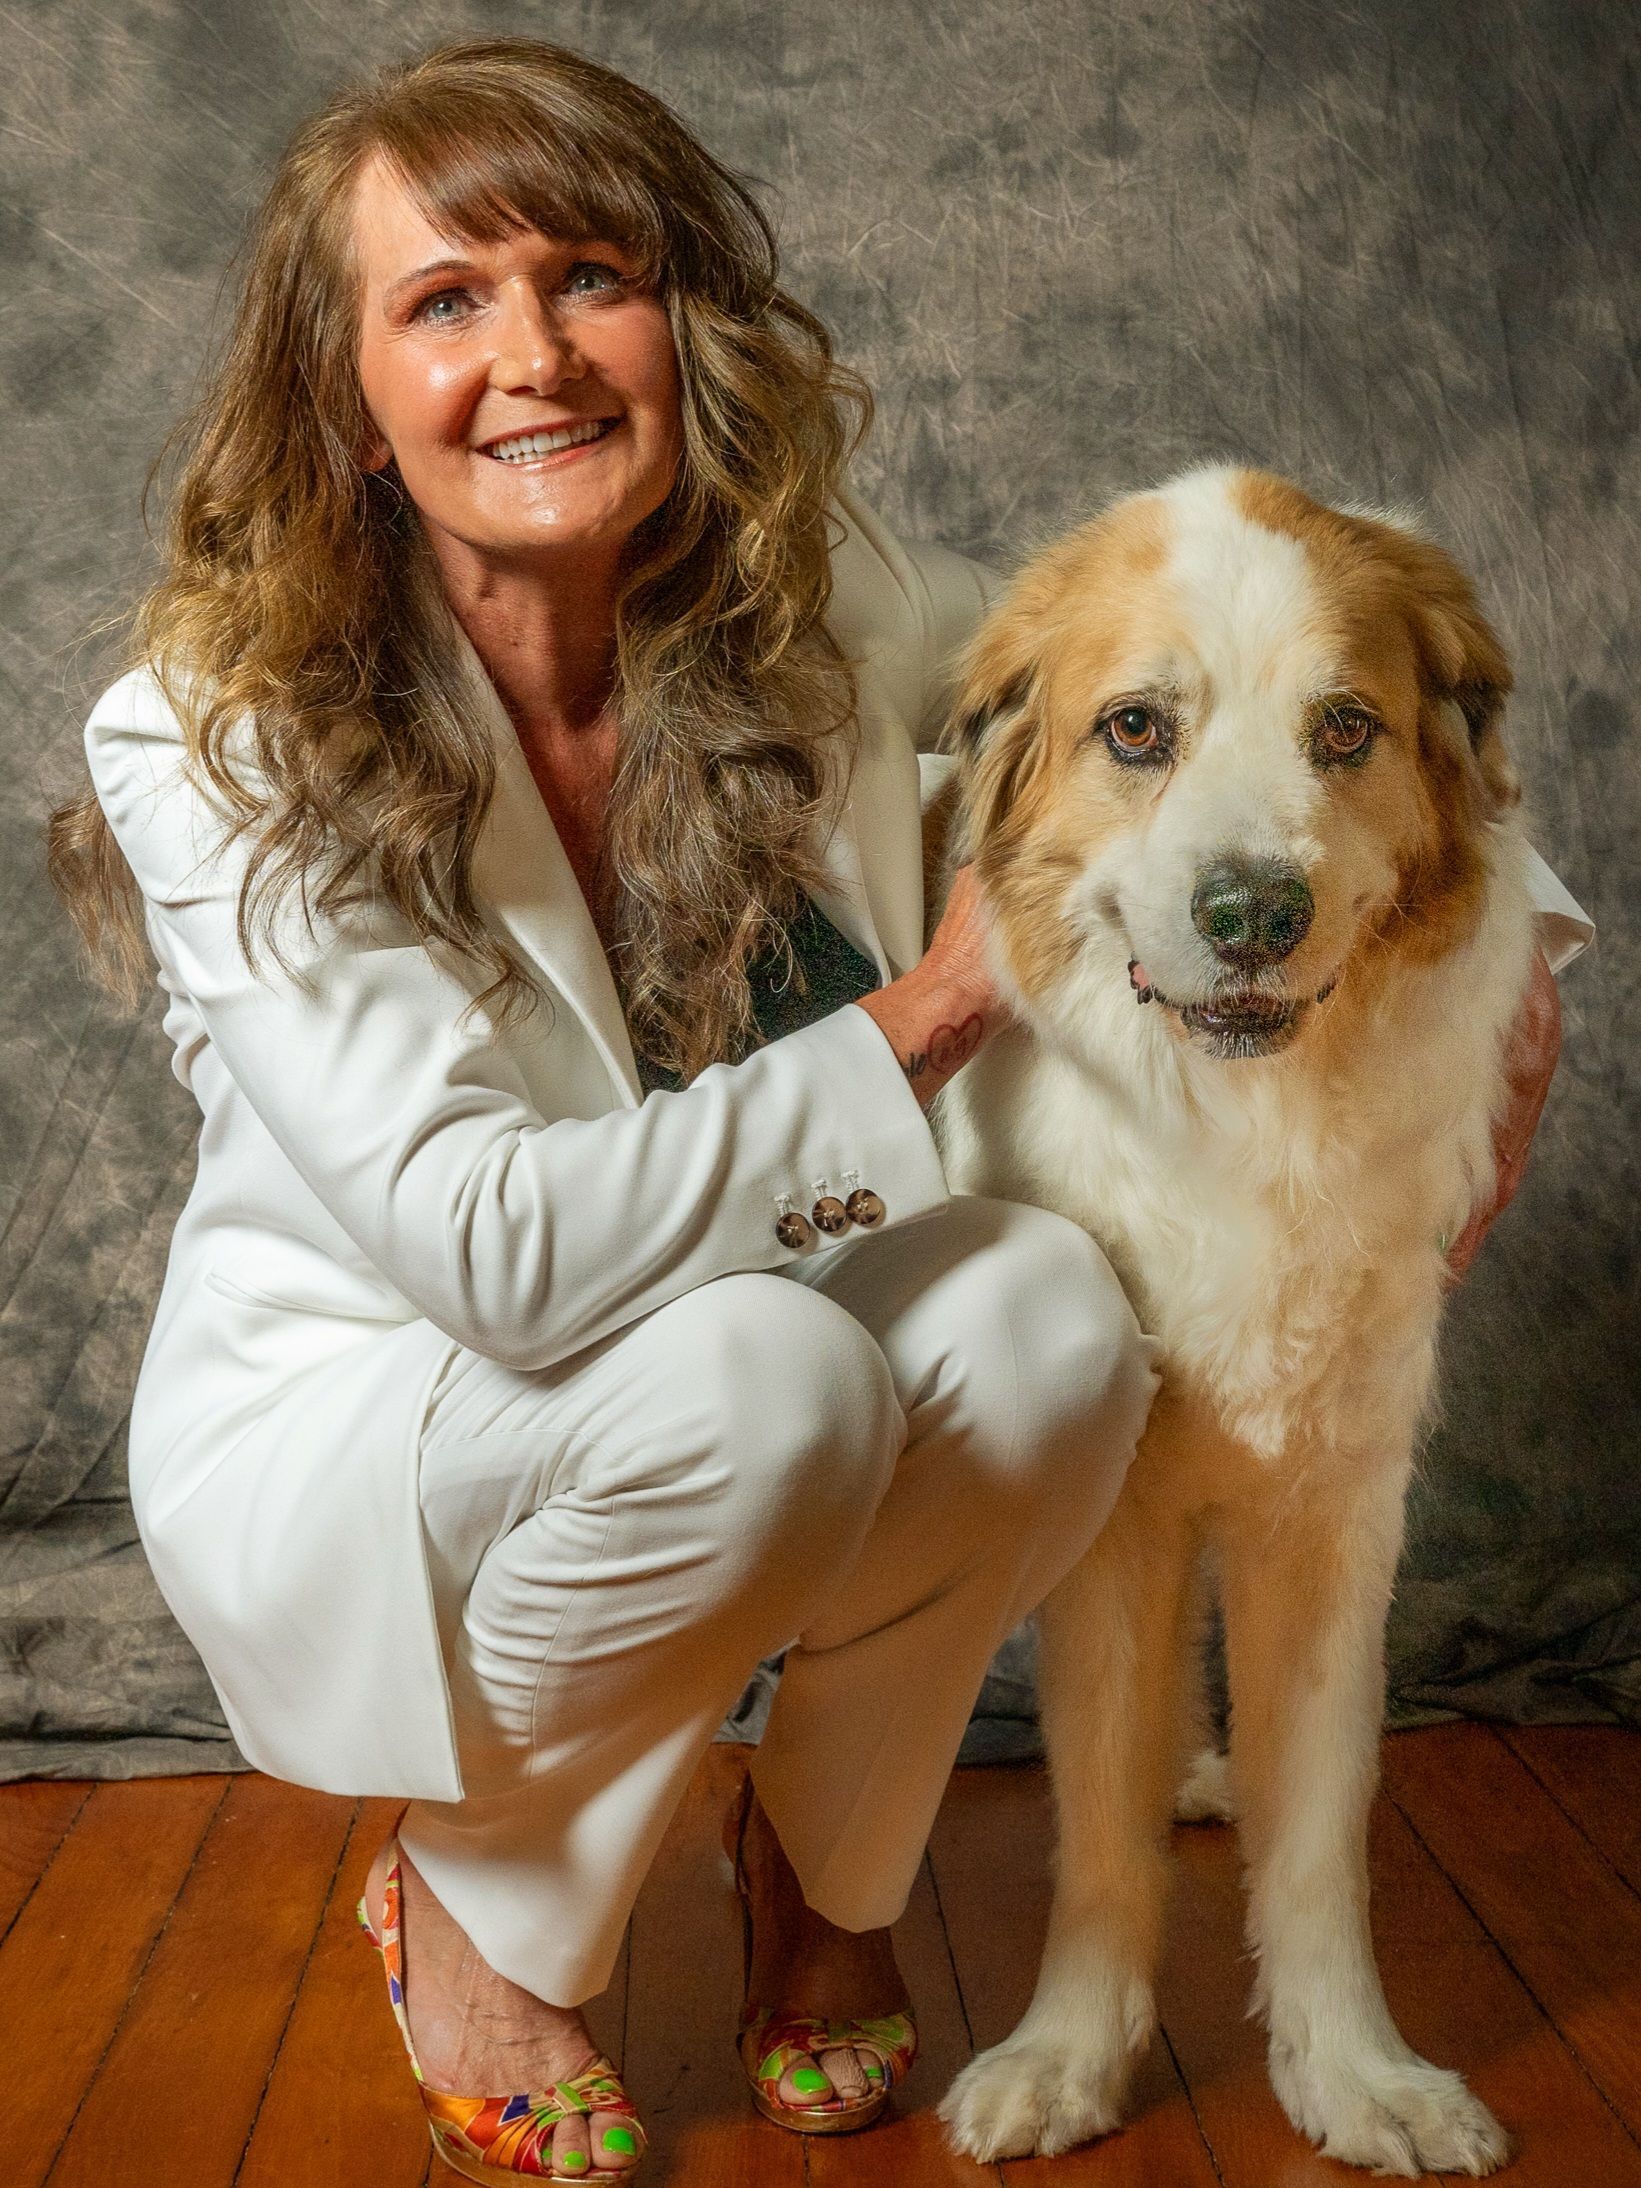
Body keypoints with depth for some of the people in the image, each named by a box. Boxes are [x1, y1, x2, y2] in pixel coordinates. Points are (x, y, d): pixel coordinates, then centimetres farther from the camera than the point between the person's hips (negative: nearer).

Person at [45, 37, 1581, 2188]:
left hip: (711, 1408, 4)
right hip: (333, 1430, -4)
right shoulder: (218, 745, -24)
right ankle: (473, 1916, -3)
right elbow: (491, 1247, -32)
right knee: (758, 1375, -35)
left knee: (1050, 1314, -26)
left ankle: (820, 1862, 5)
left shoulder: (823, 616, -11)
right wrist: (923, 1015, -27)